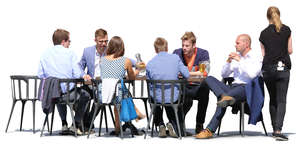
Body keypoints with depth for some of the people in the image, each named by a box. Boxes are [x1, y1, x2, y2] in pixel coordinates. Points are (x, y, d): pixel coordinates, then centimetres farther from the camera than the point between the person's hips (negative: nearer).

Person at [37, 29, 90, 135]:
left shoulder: (45, 54, 4)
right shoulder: (69, 53, -6)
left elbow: (40, 75, 5)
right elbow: (77, 75, -10)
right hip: (68, 92, -4)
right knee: (85, 95, 27)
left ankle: (64, 124, 35)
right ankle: (76, 124, 21)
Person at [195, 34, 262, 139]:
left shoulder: (255, 59, 6)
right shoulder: (236, 57, 26)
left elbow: (252, 75, -15)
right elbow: (224, 75, 22)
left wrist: (240, 61, -10)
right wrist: (228, 62, 5)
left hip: (246, 88, -7)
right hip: (232, 87, 7)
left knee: (222, 101, -36)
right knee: (209, 79, -17)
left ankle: (210, 130, -38)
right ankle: (224, 96, -42)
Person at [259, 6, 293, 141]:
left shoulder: (264, 33, 5)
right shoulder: (286, 30, 2)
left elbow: (263, 53, 6)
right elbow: (290, 50, 5)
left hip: (267, 68, 2)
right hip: (283, 67, -2)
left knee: (273, 99, 15)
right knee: (281, 100, -5)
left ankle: (274, 129, 17)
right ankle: (278, 130, -19)